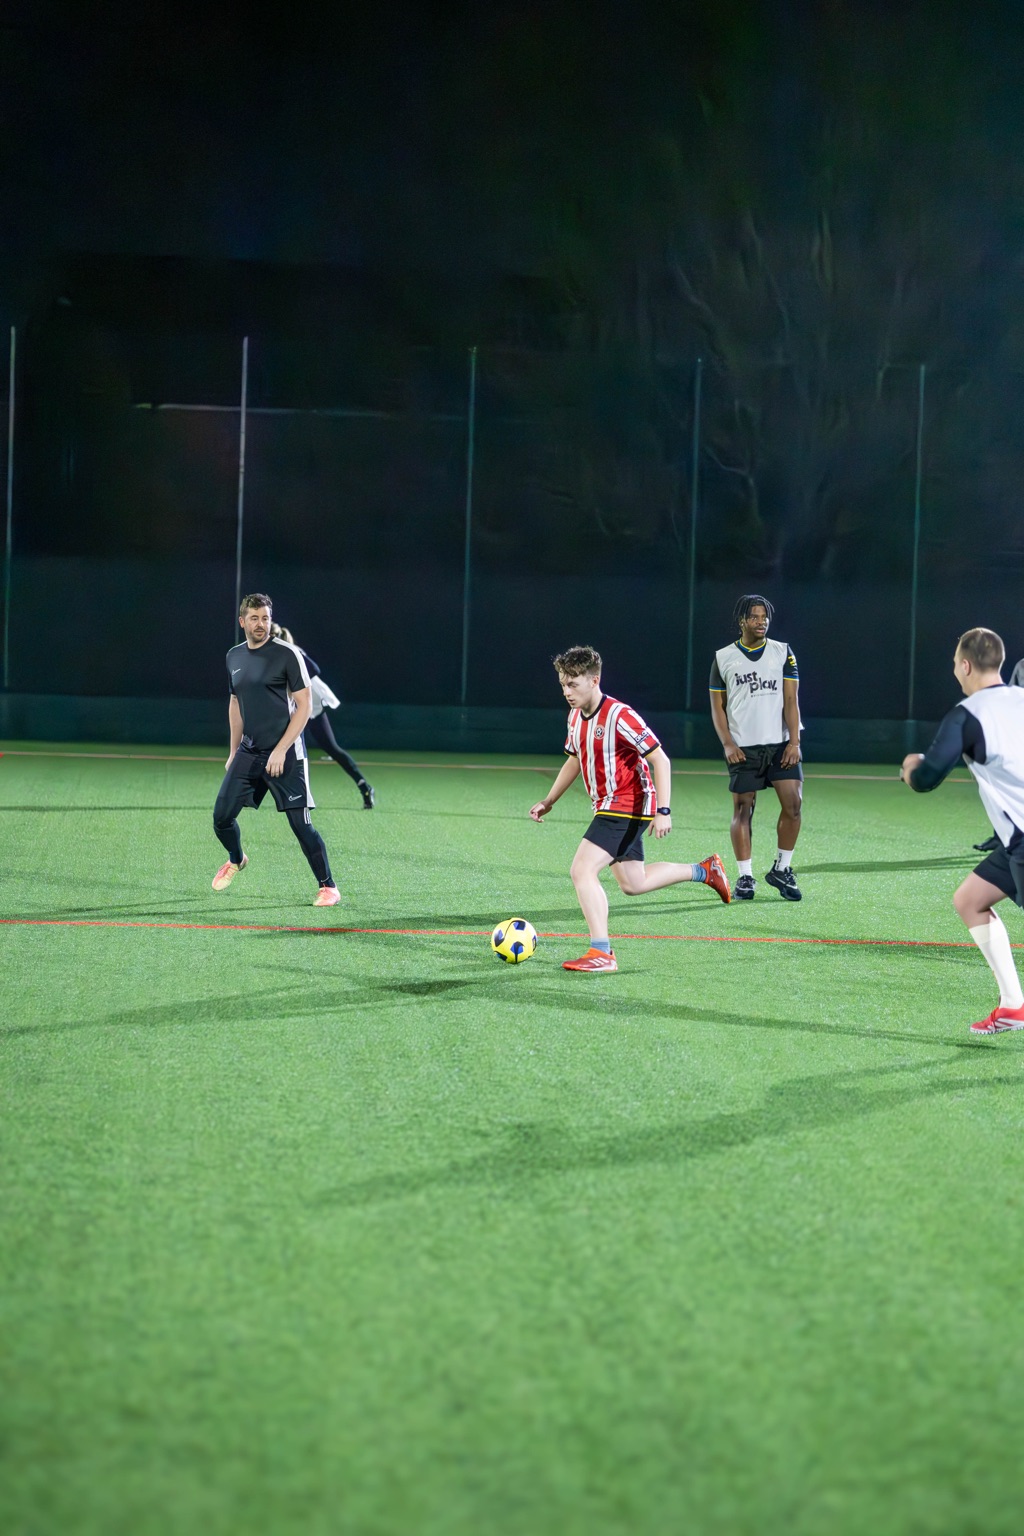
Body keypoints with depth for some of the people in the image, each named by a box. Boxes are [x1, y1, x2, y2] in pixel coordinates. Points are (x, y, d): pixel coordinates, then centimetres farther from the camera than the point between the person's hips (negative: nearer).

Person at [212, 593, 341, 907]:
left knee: (301, 824, -9)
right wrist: (233, 752, 17)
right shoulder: (234, 656, 10)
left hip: (284, 755, -5)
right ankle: (236, 860, 34)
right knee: (222, 817, 3)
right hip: (248, 752, 5)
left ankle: (328, 886, 4)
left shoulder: (287, 654, -9)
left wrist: (280, 751, -16)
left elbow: (304, 705, -10)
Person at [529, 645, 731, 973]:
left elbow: (660, 759, -20)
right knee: (632, 885, 17)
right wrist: (548, 801, 19)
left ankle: (601, 953, -21)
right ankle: (704, 870, 34)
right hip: (610, 807, 9)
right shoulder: (576, 716, 6)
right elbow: (574, 760, 23)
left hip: (628, 806, -9)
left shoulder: (618, 715, -21)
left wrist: (663, 811, -24)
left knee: (582, 870, -20)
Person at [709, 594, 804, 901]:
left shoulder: (782, 653, 7)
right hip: (743, 747, -1)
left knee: (793, 802, -8)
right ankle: (745, 877, 5)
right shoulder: (723, 658, 5)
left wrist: (794, 742, -6)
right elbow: (717, 706, 7)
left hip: (780, 743, 1)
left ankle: (781, 869, 7)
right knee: (743, 809, -2)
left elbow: (790, 700, 3)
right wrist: (727, 744, -6)